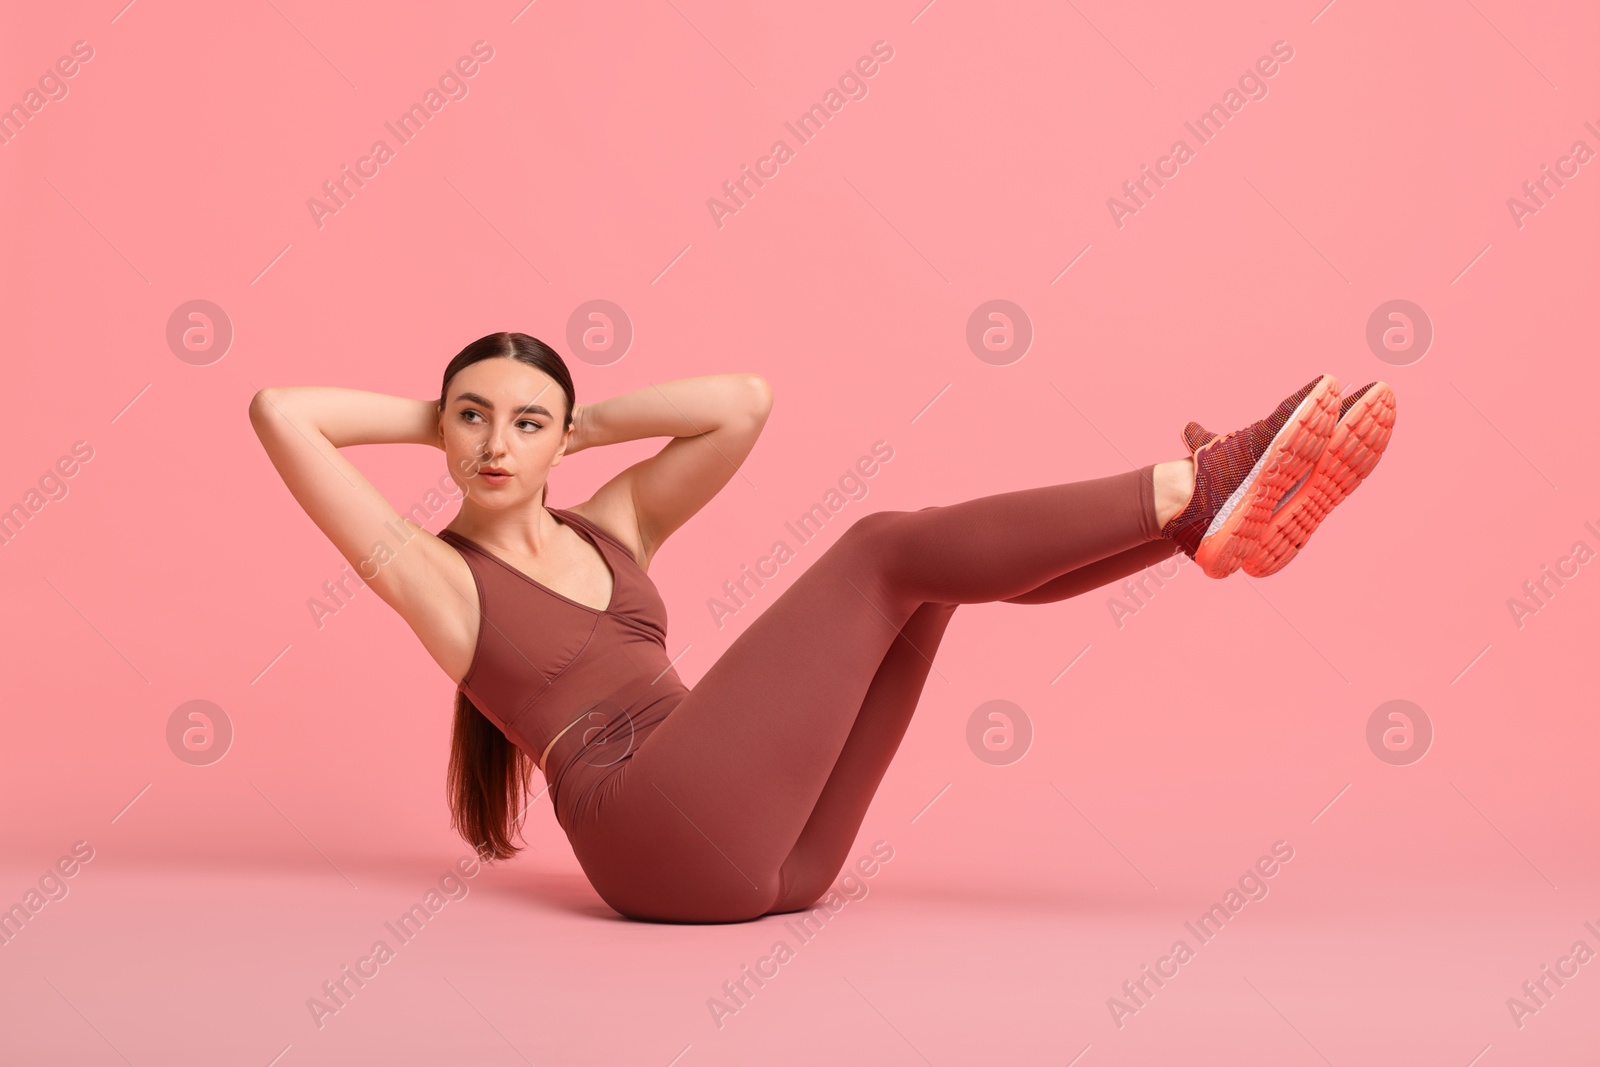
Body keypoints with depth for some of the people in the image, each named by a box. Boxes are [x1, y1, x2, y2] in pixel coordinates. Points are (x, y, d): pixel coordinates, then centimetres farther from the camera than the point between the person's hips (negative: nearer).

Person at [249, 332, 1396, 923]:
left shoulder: (612, 527, 23)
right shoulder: (435, 575, 8)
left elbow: (745, 401, 15)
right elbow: (278, 411, -2)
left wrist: (584, 420, 17)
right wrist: (433, 415, 12)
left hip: (771, 856, 7)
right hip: (661, 840, -7)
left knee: (934, 563, -4)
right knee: (884, 549, -13)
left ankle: (1207, 509, -15)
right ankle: (1202, 485, -16)